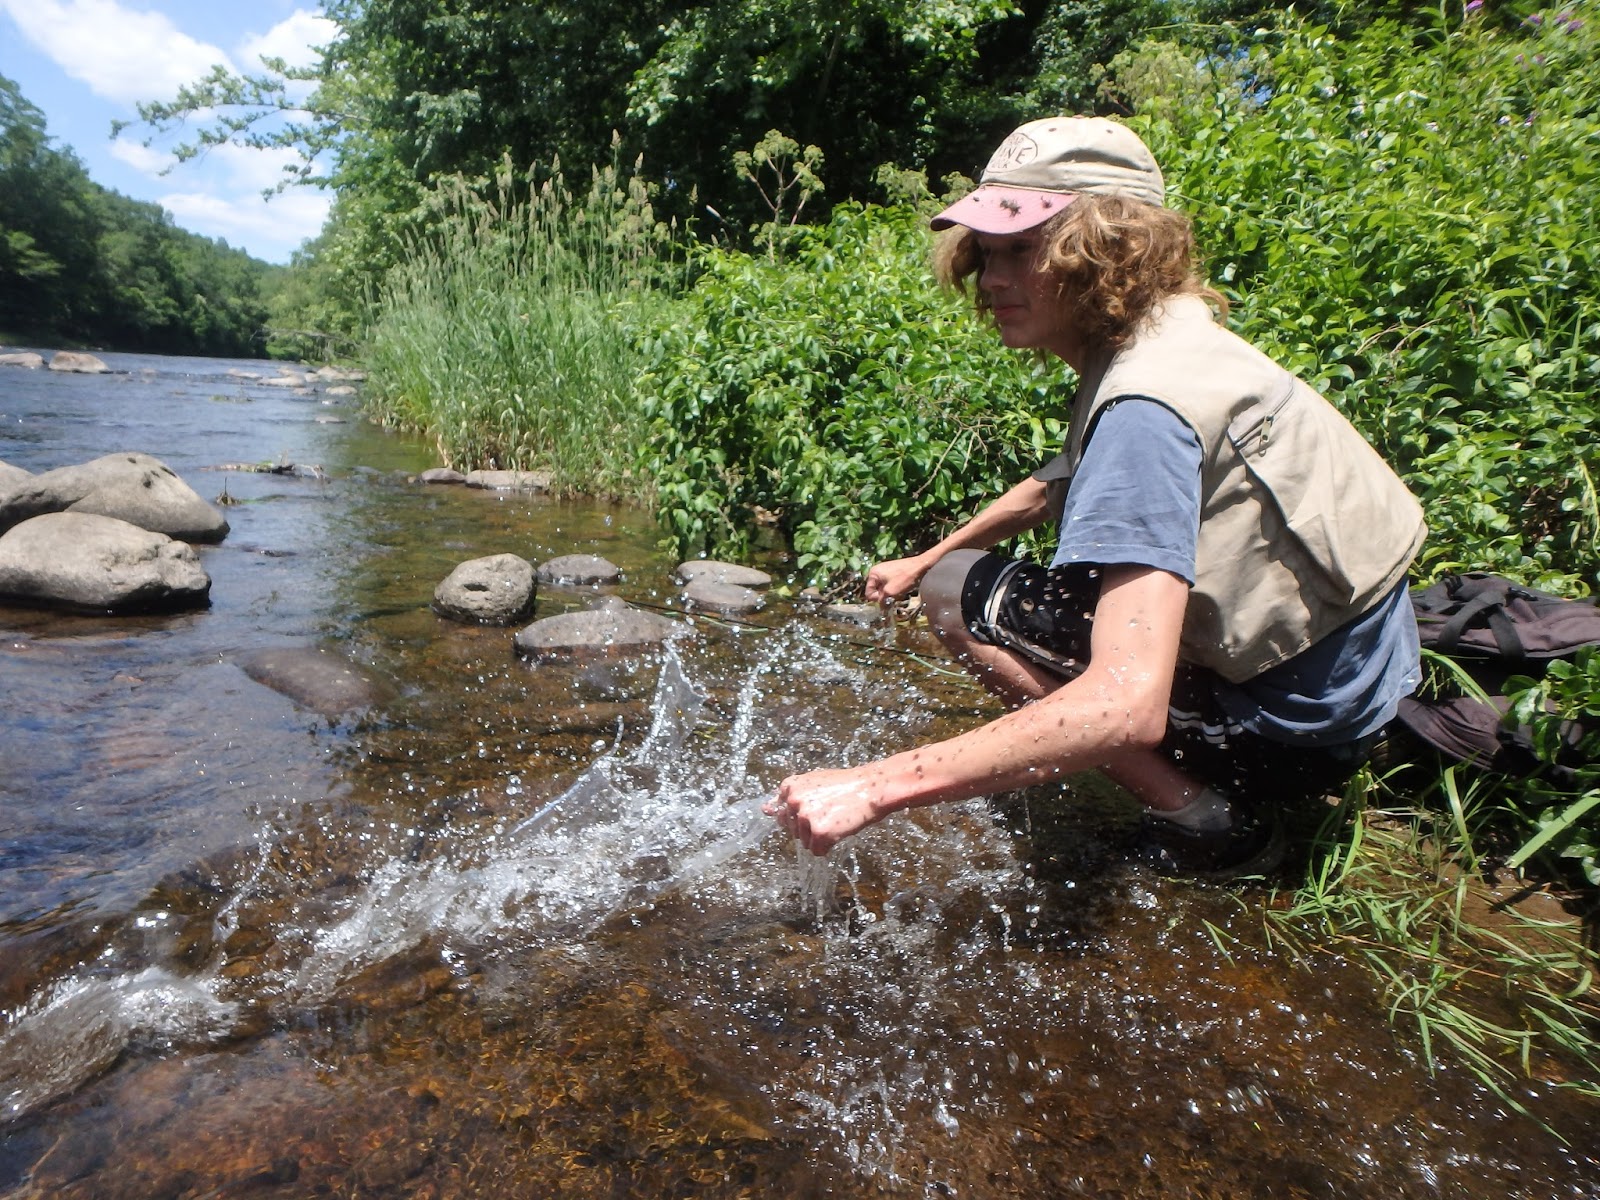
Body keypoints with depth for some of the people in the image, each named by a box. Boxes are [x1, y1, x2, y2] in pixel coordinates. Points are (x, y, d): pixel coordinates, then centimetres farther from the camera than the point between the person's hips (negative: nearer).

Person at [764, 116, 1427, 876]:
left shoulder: (1147, 406, -27)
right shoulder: (1168, 340, 4)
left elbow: (1130, 706, -37)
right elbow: (1052, 490, 21)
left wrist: (877, 786, -40)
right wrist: (921, 562, 25)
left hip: (1295, 721, -9)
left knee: (963, 597, -9)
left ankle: (1207, 819, -6)